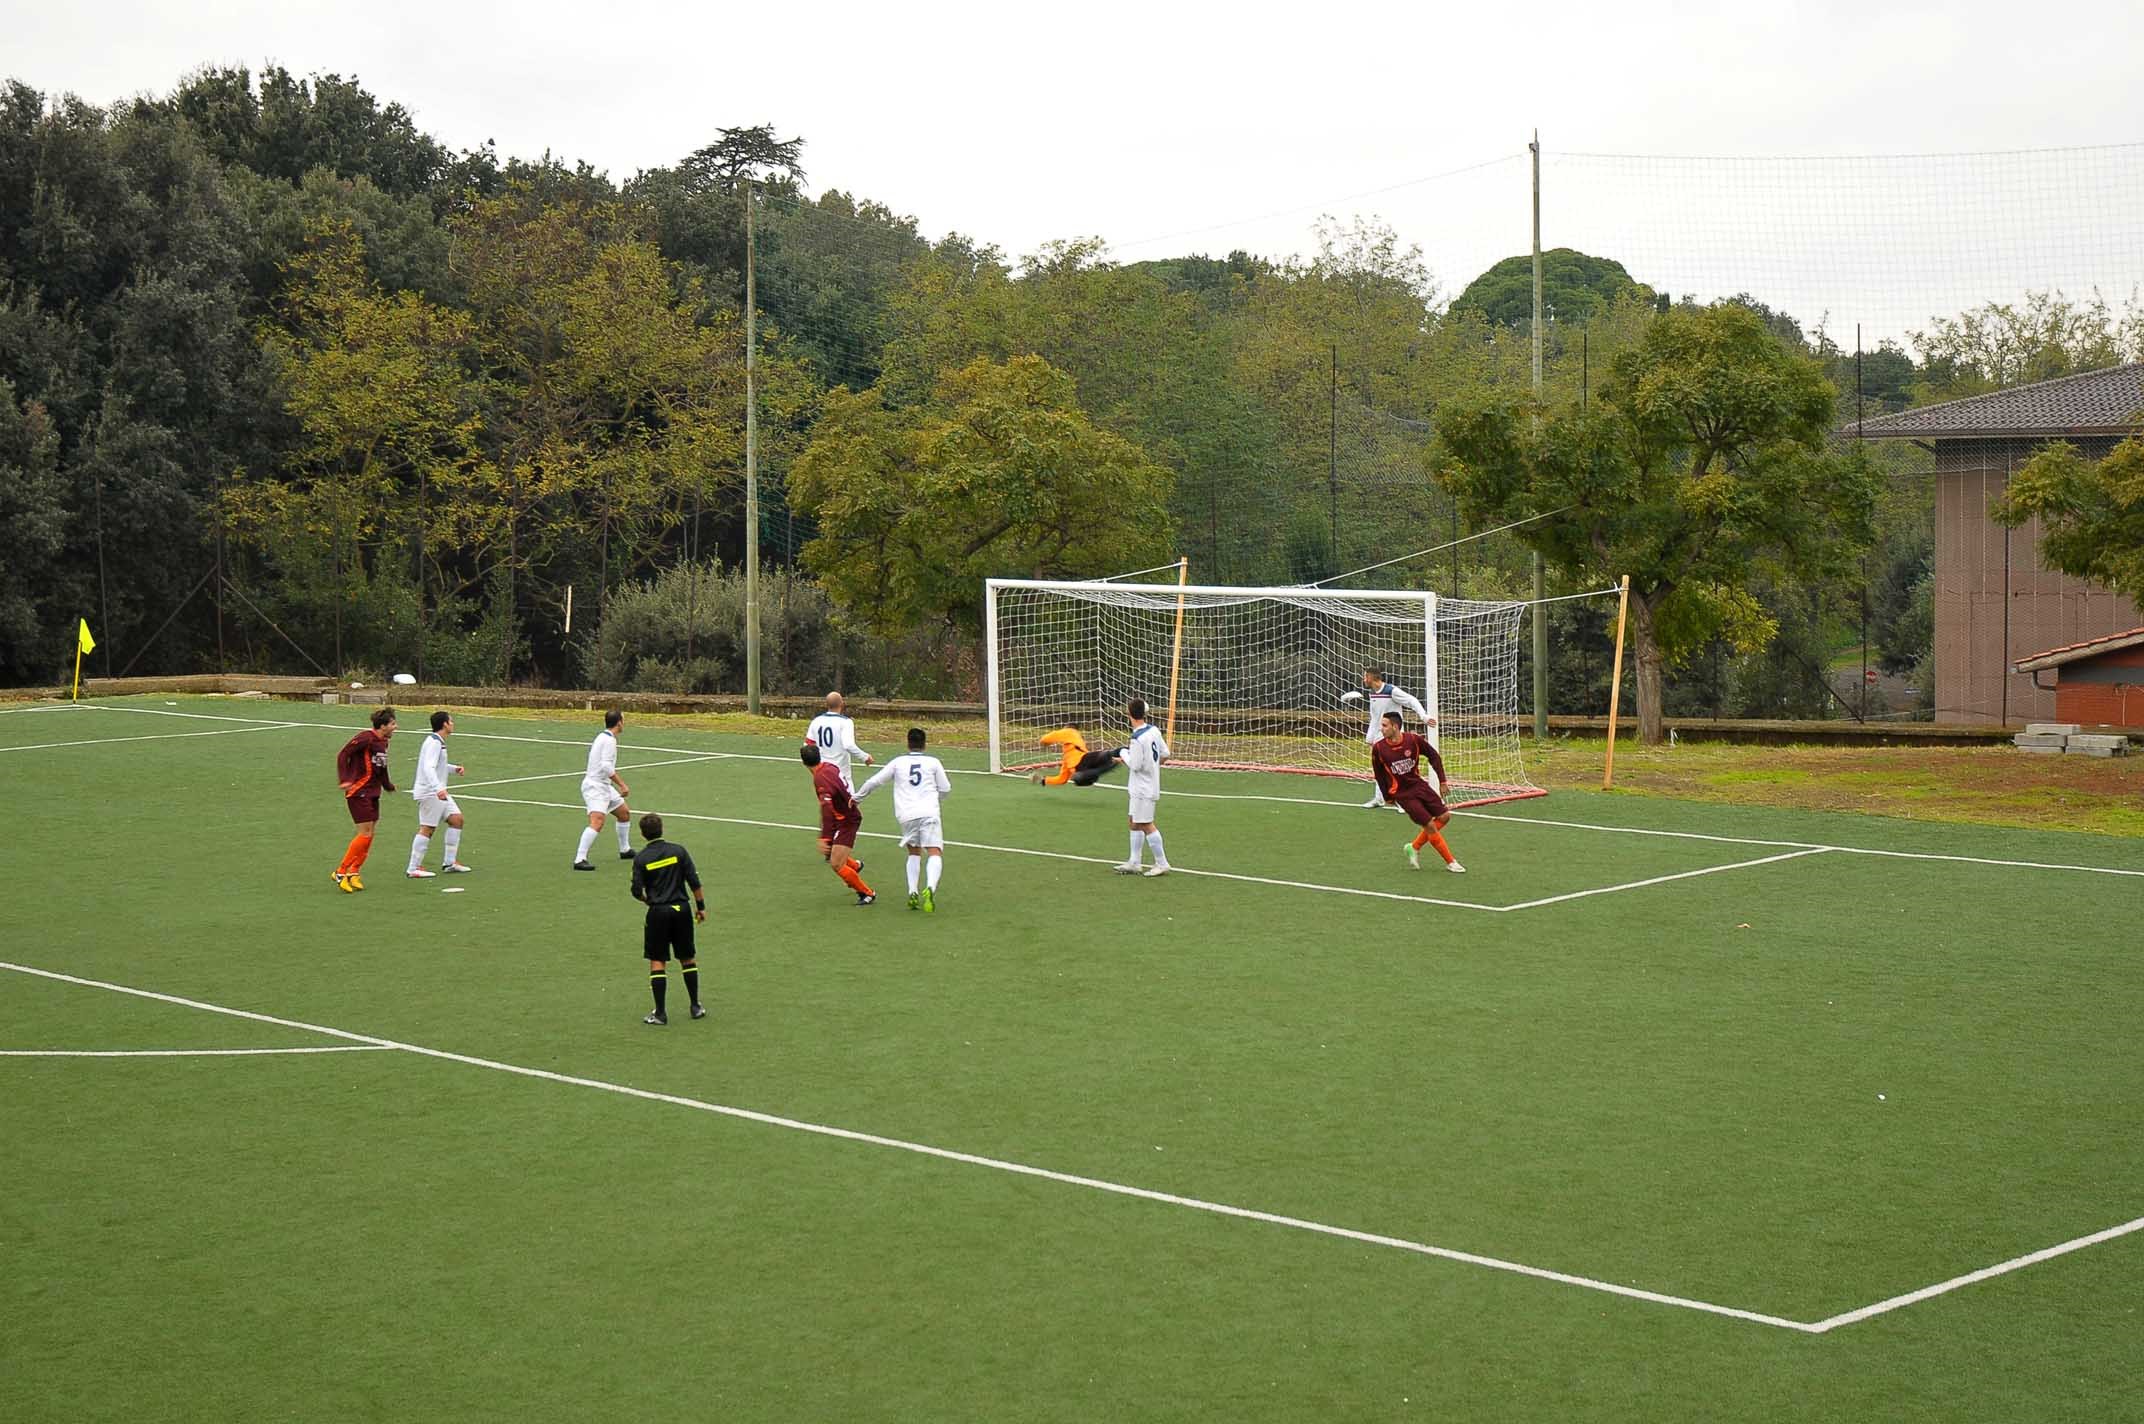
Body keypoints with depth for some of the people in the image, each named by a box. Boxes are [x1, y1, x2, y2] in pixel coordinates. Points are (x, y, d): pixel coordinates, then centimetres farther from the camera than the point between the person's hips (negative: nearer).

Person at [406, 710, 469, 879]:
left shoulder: (438, 742, 15)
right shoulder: (434, 743, -17)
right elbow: (428, 768, -30)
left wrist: (454, 769, 20)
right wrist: (438, 788, -42)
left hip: (438, 792, 10)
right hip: (429, 793, -10)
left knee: (456, 819, 8)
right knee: (427, 829, -8)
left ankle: (450, 862, 12)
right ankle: (413, 869, -5)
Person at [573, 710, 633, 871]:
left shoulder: (603, 737, 14)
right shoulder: (609, 740, -17)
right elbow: (606, 766, -26)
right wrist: (621, 785, -23)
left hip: (604, 786, 11)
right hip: (595, 787, -11)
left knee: (624, 813, 23)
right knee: (597, 821, -23)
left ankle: (625, 850, 38)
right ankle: (579, 860, -29)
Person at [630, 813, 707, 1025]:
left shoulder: (641, 858, -5)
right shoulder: (678, 851, -2)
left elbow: (637, 891, -7)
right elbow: (694, 882, -3)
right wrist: (701, 907, 6)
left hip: (658, 912, -2)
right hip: (681, 910, 2)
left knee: (657, 962, 3)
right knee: (688, 959, 14)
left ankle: (660, 1013, 0)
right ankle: (696, 1006, 20)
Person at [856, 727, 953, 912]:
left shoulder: (898, 763, 13)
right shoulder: (933, 762, 11)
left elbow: (874, 782, 15)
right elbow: (946, 790, 14)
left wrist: (857, 797, 29)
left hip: (906, 815, 2)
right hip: (929, 813, -2)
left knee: (914, 853, 21)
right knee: (935, 854, -9)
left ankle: (912, 893, 4)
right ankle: (930, 888, -37)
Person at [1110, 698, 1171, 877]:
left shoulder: (1137, 739, -24)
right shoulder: (1154, 730, 1)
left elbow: (1135, 765, -22)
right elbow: (1165, 754, 7)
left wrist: (1124, 753, -6)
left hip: (1143, 788, -9)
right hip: (1150, 784, 9)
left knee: (1146, 825, -2)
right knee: (1135, 823, 15)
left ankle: (1162, 863, 3)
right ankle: (1134, 863, 19)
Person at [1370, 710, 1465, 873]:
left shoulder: (1414, 739, -13)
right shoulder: (1379, 749, -15)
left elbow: (1434, 757, 1)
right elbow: (1380, 774, 1)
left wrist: (1442, 781, 0)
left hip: (1419, 785, 4)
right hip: (1402, 794, -4)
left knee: (1444, 816, 1)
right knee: (1430, 825, -10)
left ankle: (1415, 847, 17)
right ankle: (1450, 863, 4)